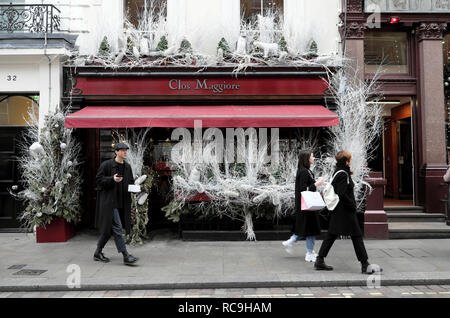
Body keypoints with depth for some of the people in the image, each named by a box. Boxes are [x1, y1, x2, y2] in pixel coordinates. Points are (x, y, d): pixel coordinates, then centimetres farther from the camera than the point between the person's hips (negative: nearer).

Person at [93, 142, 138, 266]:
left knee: (108, 228, 14)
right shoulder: (106, 165, -7)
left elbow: (130, 182, 20)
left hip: (122, 202, 7)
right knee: (117, 228, -9)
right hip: (109, 201, -7)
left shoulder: (127, 166, 12)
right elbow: (98, 179, -7)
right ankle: (125, 256, -7)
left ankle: (98, 253, 28)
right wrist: (112, 179, -21)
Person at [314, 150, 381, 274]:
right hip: (345, 211, -10)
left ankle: (320, 261, 16)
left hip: (337, 210, 10)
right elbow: (341, 194, -23)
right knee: (357, 236, 0)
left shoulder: (338, 172, 11)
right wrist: (352, 205, -13)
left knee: (331, 235, 12)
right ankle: (365, 265, 7)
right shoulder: (343, 174, -18)